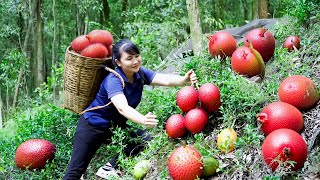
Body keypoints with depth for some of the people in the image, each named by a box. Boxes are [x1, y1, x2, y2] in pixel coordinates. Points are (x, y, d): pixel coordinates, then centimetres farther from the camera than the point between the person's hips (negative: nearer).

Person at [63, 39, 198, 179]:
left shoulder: (140, 74, -11)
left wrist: (184, 80, -48)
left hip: (115, 127, 6)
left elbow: (165, 79, -27)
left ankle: (109, 168, 2)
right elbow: (122, 108, -46)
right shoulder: (113, 80, -29)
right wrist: (143, 120, -65)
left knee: (146, 140, -12)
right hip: (92, 126, -6)